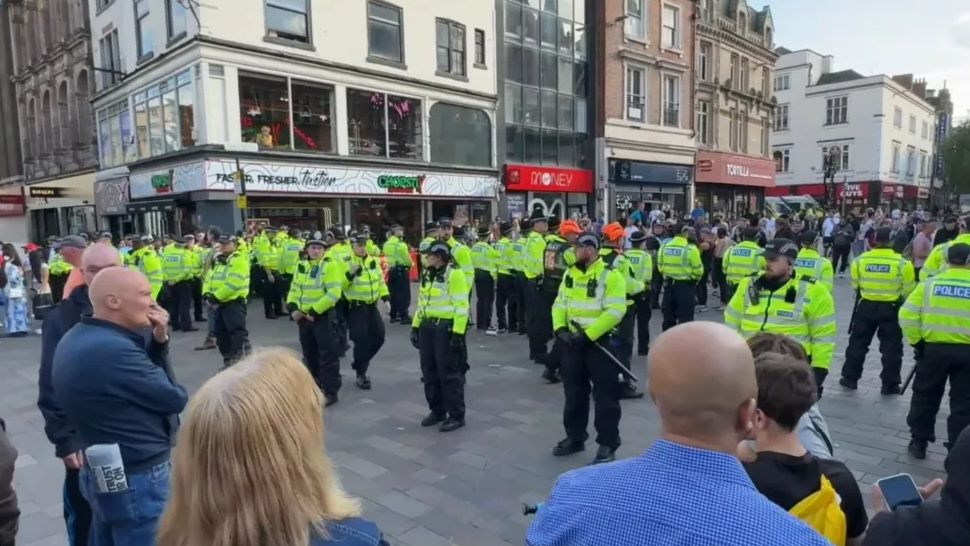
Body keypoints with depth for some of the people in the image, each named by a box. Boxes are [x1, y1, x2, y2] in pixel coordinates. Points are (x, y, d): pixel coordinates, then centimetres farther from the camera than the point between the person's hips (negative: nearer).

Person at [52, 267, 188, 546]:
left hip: (102, 472, 10)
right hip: (137, 479, -10)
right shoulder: (112, 349, -29)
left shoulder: (77, 338, 3)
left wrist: (159, 341, -6)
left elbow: (146, 379, 9)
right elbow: (174, 398, -19)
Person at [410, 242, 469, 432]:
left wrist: (458, 333, -19)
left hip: (446, 327, -8)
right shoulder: (426, 275, 13)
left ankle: (456, 415, 10)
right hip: (427, 326, 8)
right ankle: (437, 410, 27)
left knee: (449, 373, -2)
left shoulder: (454, 274, -12)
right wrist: (415, 327, 16)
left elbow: (461, 306, -15)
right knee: (429, 371, 13)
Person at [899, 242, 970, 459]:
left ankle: (919, 443, 23)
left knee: (925, 397, 15)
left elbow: (907, 315, -7)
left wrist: (916, 341, 3)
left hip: (933, 349, 0)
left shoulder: (930, 284, -3)